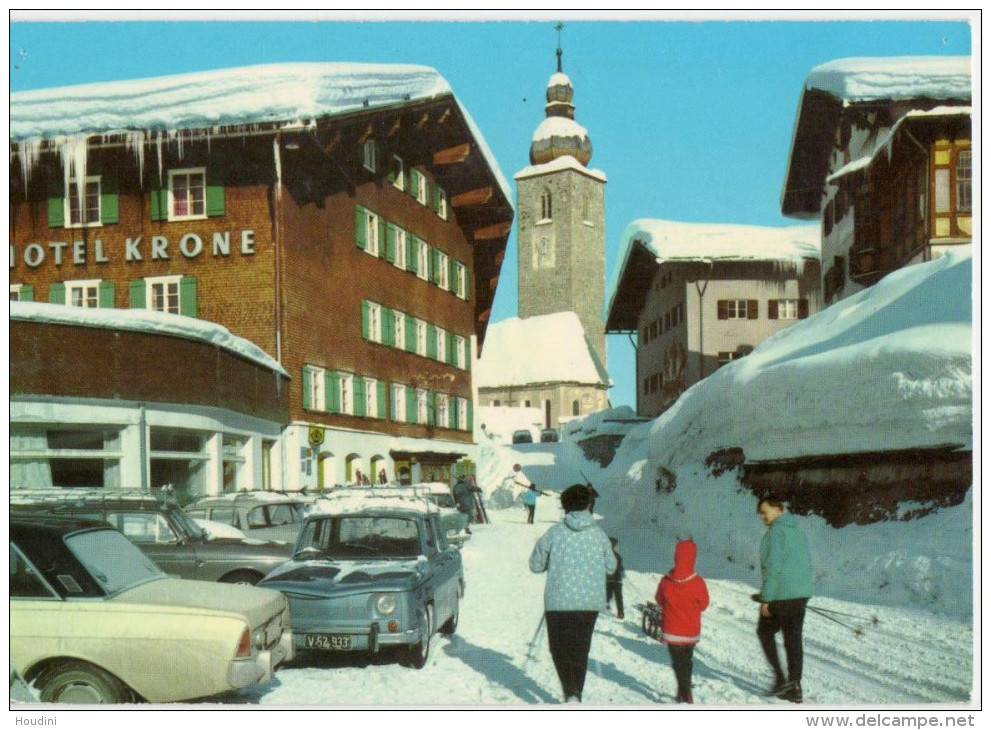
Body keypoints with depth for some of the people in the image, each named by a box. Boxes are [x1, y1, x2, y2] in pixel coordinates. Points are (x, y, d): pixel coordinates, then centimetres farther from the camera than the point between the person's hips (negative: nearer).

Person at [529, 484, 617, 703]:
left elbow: (535, 565, 1)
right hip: (591, 602, 2)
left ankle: (571, 693, -10)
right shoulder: (598, 533, -2)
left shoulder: (554, 533, -8)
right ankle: (576, 694, 22)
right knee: (581, 649, 17)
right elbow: (610, 566, 10)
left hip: (559, 601, -2)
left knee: (560, 649, 9)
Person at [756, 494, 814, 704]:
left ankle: (781, 677, 2)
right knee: (794, 638, 11)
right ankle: (795, 687, 11)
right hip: (802, 594, 7)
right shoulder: (799, 532, 13)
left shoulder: (775, 533, -13)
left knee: (765, 632, 11)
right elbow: (808, 563, 19)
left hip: (780, 596, -7)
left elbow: (772, 567, -18)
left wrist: (766, 599, -15)